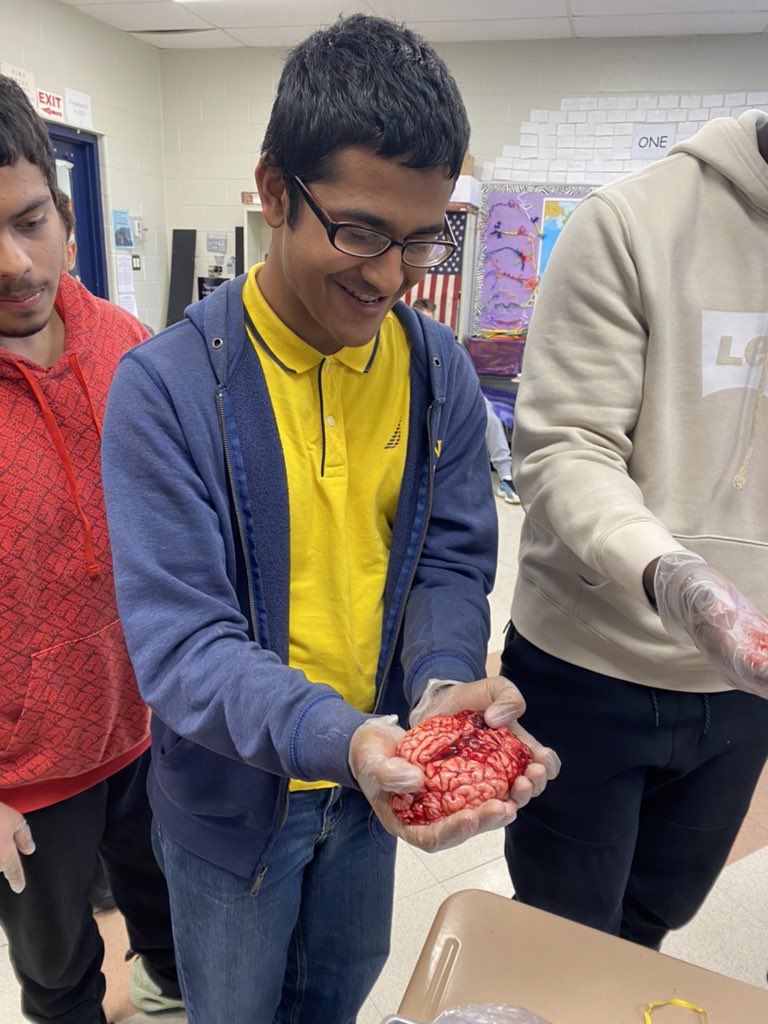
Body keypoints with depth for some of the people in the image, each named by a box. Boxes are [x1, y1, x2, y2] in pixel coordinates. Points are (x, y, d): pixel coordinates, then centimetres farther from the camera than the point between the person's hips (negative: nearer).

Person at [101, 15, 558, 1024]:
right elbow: (179, 637, -25)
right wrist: (336, 736, -41)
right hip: (230, 793, -3)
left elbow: (451, 559, -6)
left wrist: (446, 681, -26)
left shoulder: (439, 370, -9)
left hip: (375, 784, 4)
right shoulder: (166, 388, -23)